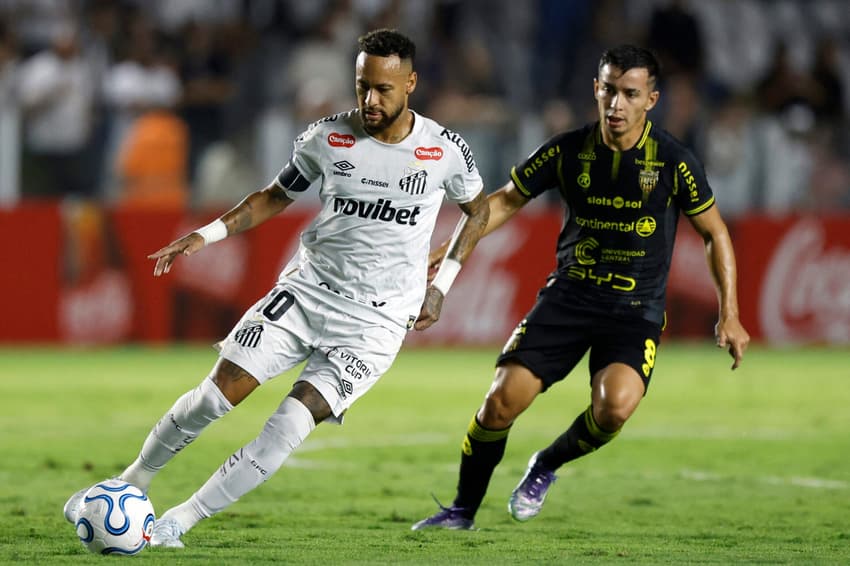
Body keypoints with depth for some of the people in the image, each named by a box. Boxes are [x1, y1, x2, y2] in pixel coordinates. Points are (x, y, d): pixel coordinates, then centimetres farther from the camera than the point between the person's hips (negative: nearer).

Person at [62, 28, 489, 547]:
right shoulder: (327, 138, -2)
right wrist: (207, 235, 2)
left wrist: (442, 284, 5)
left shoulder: (446, 151, -6)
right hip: (307, 290, 2)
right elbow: (276, 197, 14)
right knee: (219, 393, -12)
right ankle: (130, 484, 10)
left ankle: (180, 522, -7)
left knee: (289, 427, -18)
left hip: (376, 322, -2)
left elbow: (478, 209, 13)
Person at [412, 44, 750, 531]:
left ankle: (547, 468, 3)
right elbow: (506, 201, 10)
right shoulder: (568, 151, -4)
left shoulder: (674, 162, -9)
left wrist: (729, 316, 0)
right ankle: (463, 510, 10)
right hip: (569, 295, 2)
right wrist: (451, 249, -1)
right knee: (502, 399, -13)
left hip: (637, 308, -2)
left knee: (615, 406, -29)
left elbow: (715, 233, 4)